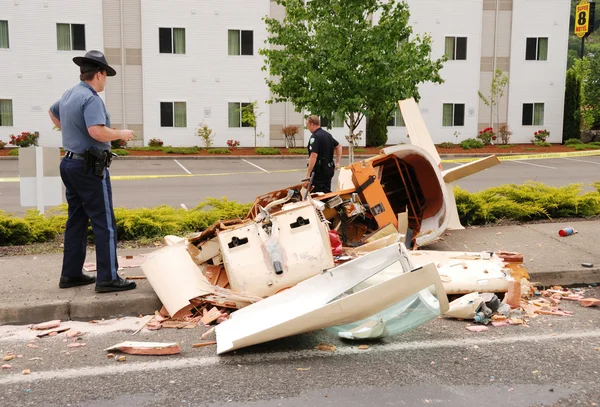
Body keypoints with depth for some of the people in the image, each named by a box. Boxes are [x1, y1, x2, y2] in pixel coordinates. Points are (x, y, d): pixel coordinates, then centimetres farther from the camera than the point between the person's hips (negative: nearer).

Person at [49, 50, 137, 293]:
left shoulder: (68, 95, 13)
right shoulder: (91, 99, -18)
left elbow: (53, 113, 33)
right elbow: (97, 132, -31)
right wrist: (121, 134, -15)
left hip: (71, 163, 10)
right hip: (89, 169, -10)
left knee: (76, 221, 15)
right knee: (105, 224, -4)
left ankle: (71, 274, 21)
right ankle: (108, 279, -1)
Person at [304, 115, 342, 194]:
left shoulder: (315, 137, -15)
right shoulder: (327, 135, 14)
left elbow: (314, 156, -24)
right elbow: (338, 146, 25)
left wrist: (308, 174, -24)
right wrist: (337, 162, 23)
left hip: (319, 170, -9)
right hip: (329, 169, 9)